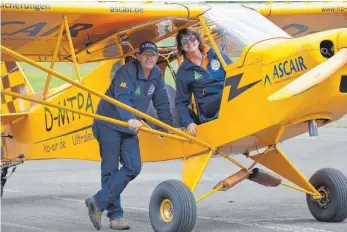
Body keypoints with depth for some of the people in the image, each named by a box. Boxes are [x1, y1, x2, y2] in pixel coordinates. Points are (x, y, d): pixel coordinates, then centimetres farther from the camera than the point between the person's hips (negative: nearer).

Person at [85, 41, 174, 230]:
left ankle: (99, 202, -6)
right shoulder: (126, 72, -21)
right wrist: (130, 119, -53)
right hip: (108, 124, -7)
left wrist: (169, 126, 9)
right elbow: (122, 98, -37)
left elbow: (161, 103, 10)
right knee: (110, 170, -4)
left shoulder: (156, 74, 1)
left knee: (133, 168, -7)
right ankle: (115, 215, 2)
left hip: (130, 127, 7)